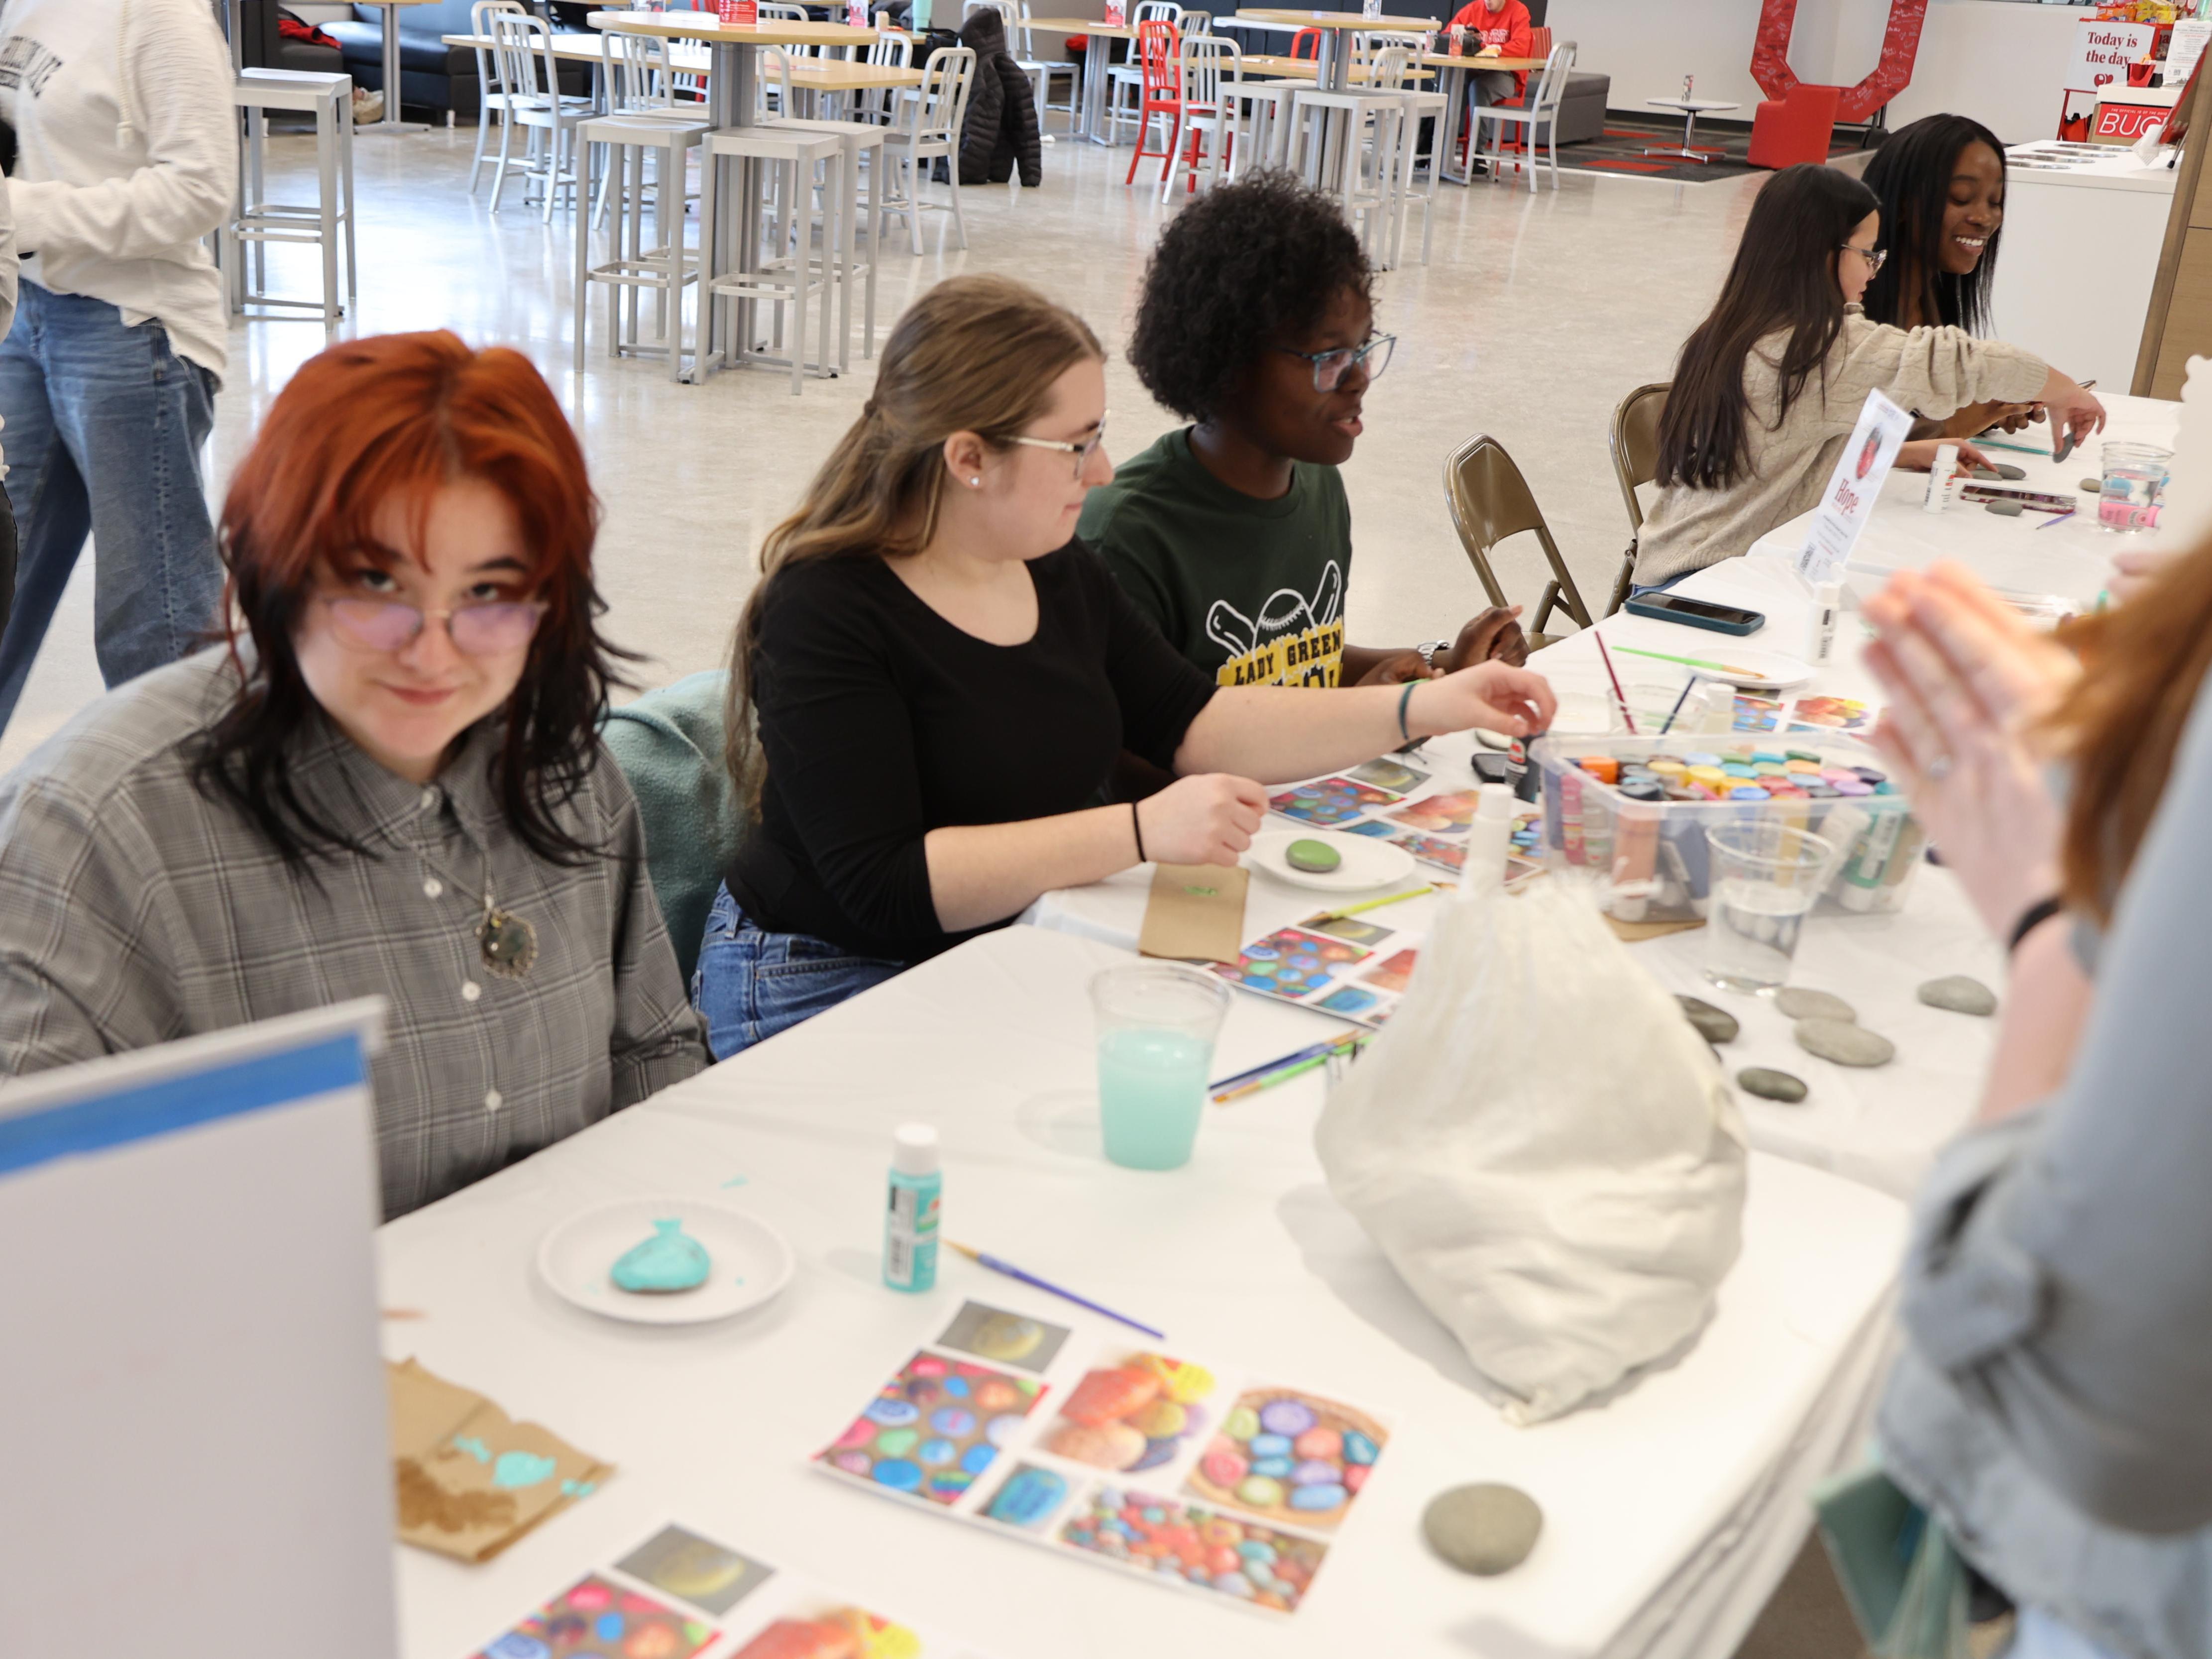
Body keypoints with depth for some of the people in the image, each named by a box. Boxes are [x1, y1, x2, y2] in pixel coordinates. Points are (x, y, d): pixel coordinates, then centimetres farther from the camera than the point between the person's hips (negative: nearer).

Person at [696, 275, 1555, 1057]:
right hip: (832, 990, -7)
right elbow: (885, 886, -26)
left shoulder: (1058, 567, 5)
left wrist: (1424, 707, 2)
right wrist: (1141, 831, -31)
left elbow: (1194, 723, 10)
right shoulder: (825, 612, -19)